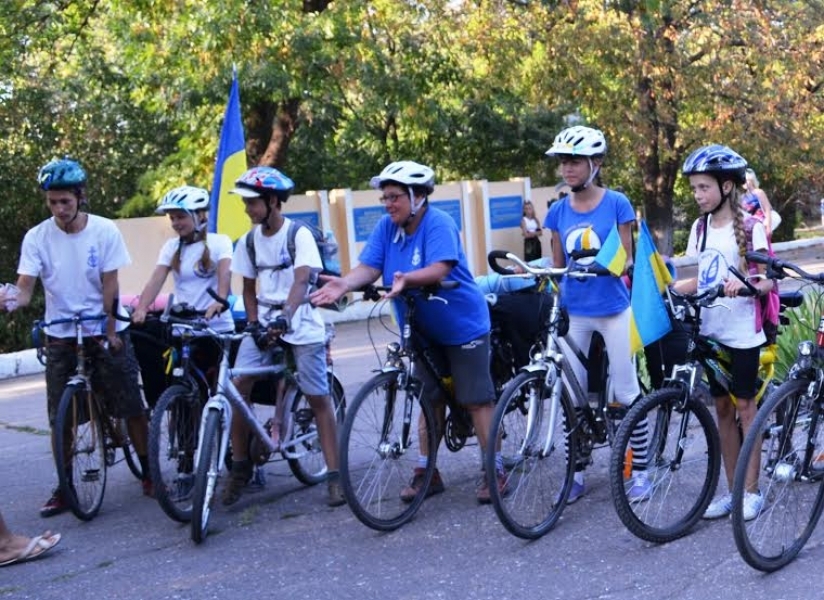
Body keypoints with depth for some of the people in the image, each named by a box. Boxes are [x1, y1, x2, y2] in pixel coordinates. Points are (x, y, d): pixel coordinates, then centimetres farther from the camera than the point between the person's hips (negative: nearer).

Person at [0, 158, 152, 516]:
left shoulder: (104, 231, -10)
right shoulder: (36, 237, -7)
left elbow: (109, 286, -9)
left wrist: (109, 333, -11)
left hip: (106, 332, -1)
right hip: (61, 336, 1)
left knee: (132, 407, 1)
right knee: (60, 417, 3)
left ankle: (148, 473, 17)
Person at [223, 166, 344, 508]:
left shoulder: (299, 235, -10)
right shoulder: (248, 241, 5)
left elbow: (301, 281, -23)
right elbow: (249, 288, 11)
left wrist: (285, 317, -37)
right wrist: (254, 324, -4)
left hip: (301, 322, -4)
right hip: (265, 319, 4)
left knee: (318, 397, -3)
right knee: (238, 383, -13)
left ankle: (334, 476, 4)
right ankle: (240, 465, 0)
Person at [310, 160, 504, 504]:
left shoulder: (438, 223, -19)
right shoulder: (386, 227, -1)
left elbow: (439, 269, -32)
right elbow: (368, 266, -11)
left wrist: (406, 279, -50)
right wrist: (344, 284, -31)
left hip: (463, 325, -6)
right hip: (424, 330, 6)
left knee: (476, 399, -4)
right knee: (431, 399, 13)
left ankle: (495, 470, 6)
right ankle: (427, 471, 21)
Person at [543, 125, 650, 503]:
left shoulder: (616, 203, -5)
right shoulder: (559, 211, 4)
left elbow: (625, 259, -2)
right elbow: (557, 265, 9)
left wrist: (602, 264, -19)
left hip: (613, 309, -3)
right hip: (574, 313, 3)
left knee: (627, 393, 1)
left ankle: (640, 471, 12)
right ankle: (576, 474, 17)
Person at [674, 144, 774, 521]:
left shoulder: (750, 226, -7)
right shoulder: (699, 229, 9)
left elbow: (768, 281, -12)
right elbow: (696, 281, 9)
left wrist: (745, 284, -33)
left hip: (743, 331, -5)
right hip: (710, 330, 5)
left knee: (744, 406, 0)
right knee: (722, 409, 9)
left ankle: (752, 491, 9)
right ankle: (732, 490, 17)